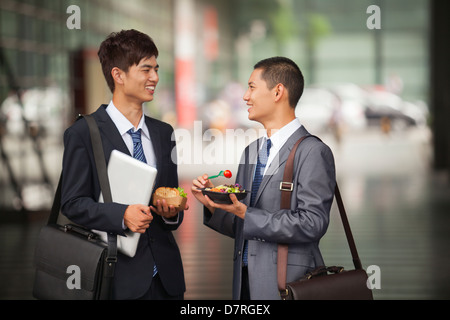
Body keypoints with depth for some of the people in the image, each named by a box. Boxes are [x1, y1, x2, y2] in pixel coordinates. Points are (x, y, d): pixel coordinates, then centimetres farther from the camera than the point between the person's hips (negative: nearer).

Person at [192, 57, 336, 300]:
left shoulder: (313, 152, -10)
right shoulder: (251, 151, 14)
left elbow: (312, 224, -19)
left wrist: (245, 213, -19)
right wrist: (213, 205, 0)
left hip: (288, 284, -7)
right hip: (246, 281, 7)